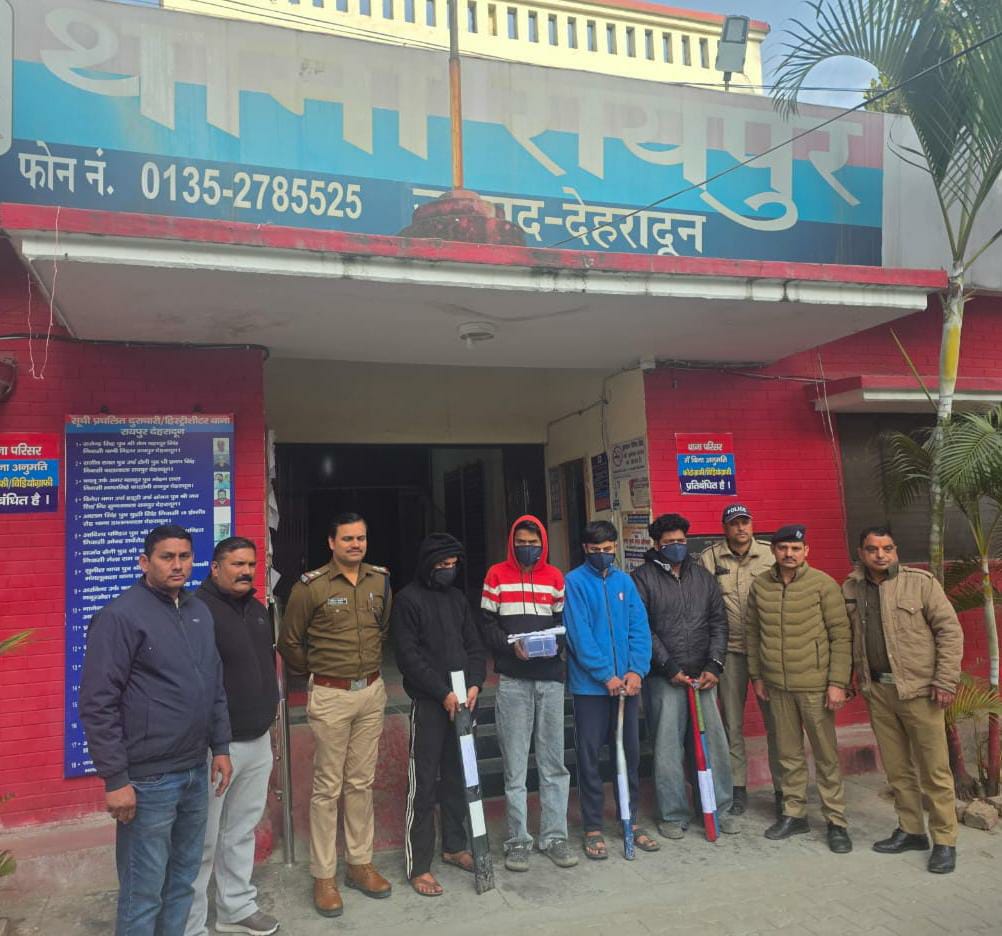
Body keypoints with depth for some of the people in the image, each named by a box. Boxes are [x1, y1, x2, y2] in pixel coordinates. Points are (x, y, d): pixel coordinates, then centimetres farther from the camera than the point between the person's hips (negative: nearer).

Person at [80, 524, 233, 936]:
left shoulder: (199, 611, 9)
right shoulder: (120, 616, -13)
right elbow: (97, 704, -14)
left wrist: (220, 747, 14)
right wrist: (115, 778, -15)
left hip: (196, 772, 7)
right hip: (147, 779, -7)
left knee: (183, 879, 18)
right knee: (143, 891, 5)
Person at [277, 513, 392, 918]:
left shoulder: (380, 580, 3)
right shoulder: (311, 586, -10)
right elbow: (289, 643, -1)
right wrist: (319, 672, 7)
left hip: (372, 691, 4)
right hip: (331, 696, -4)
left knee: (361, 782, 14)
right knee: (328, 787, 4)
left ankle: (360, 864, 27)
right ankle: (323, 876, 17)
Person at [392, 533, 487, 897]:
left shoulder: (458, 598, 13)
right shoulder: (408, 599, -6)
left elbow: (474, 646, 12)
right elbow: (408, 655, -12)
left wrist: (474, 684, -4)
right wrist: (443, 693, -15)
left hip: (462, 701, 6)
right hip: (429, 703, -6)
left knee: (458, 778, 14)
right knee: (423, 784, -1)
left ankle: (454, 846, 30)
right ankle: (418, 865, 9)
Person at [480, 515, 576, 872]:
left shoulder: (555, 577, 10)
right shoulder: (497, 575, 3)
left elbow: (563, 621, 11)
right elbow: (486, 625, 2)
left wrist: (556, 644, -9)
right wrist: (510, 645, -14)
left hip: (551, 677, 2)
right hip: (512, 680, -2)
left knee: (554, 762, 8)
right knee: (515, 765, 4)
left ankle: (554, 836, 19)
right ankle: (518, 840, 15)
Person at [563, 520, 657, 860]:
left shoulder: (624, 581, 6)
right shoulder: (574, 582, -8)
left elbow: (639, 627, 2)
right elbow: (579, 635, -14)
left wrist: (636, 670, -10)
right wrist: (606, 675, -16)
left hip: (627, 683, 4)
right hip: (590, 685, -4)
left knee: (630, 753, 13)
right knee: (589, 756, 4)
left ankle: (631, 819, 28)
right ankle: (593, 827, 17)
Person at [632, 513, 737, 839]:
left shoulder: (702, 576, 12)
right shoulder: (643, 578, -2)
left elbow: (718, 622, 10)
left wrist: (714, 665, -1)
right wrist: (669, 667, -10)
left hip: (703, 676, 4)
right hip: (665, 677, -4)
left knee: (715, 741, 7)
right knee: (668, 747, 1)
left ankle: (720, 809, 22)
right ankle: (673, 815, 15)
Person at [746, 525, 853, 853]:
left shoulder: (823, 584, -8)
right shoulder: (760, 586, 3)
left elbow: (840, 636, -8)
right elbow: (753, 633, 10)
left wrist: (838, 682, -11)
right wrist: (756, 675, 10)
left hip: (815, 685, -3)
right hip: (777, 687, 4)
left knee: (826, 755, 6)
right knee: (789, 755, 14)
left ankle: (836, 821, 19)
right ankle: (794, 814, 27)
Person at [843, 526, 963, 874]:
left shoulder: (920, 582, -6)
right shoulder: (849, 590, 5)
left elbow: (950, 630, -7)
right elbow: (845, 638, 11)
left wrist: (945, 680, -11)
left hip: (918, 689, -4)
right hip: (877, 691, 4)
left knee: (934, 770, 3)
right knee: (896, 768, 14)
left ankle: (944, 842, 16)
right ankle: (911, 831, 28)